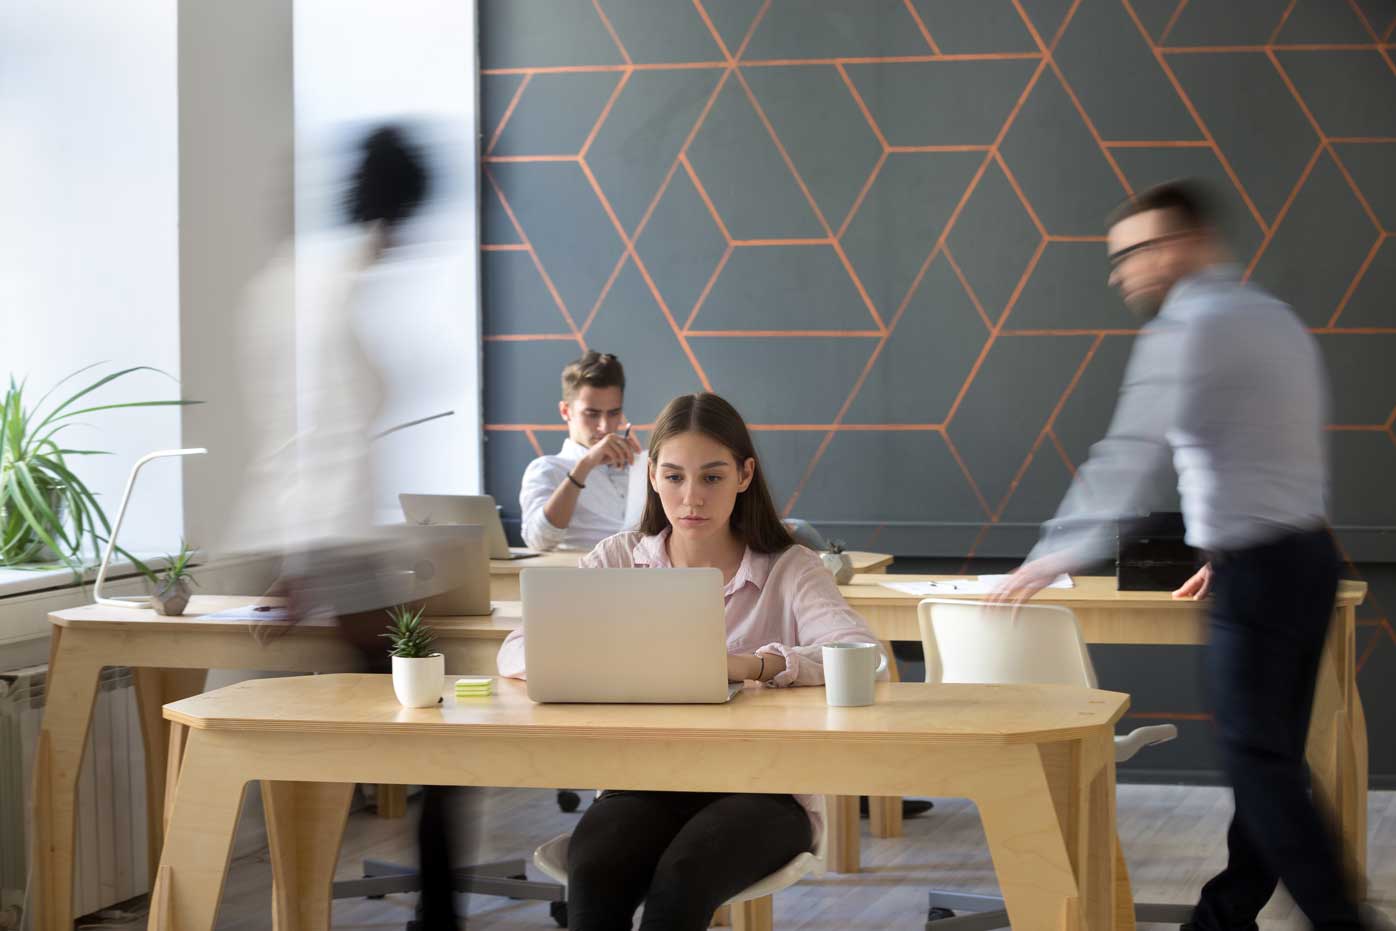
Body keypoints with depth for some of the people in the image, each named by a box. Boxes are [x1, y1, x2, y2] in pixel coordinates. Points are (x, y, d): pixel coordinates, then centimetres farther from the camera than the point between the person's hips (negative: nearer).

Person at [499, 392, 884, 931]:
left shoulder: (789, 569, 2)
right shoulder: (619, 561, 10)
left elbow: (864, 657, -16)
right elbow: (516, 654, 1)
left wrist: (748, 665, -33)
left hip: (762, 789, -2)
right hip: (644, 780, 2)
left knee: (682, 878, -34)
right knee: (593, 871, -32)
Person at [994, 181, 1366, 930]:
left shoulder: (1188, 330, -12)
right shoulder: (1275, 320, 16)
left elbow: (1130, 455, -17)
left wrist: (1056, 556, -13)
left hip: (1258, 572, -9)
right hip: (1308, 555, 9)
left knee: (1260, 764, -6)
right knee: (1268, 757, 11)